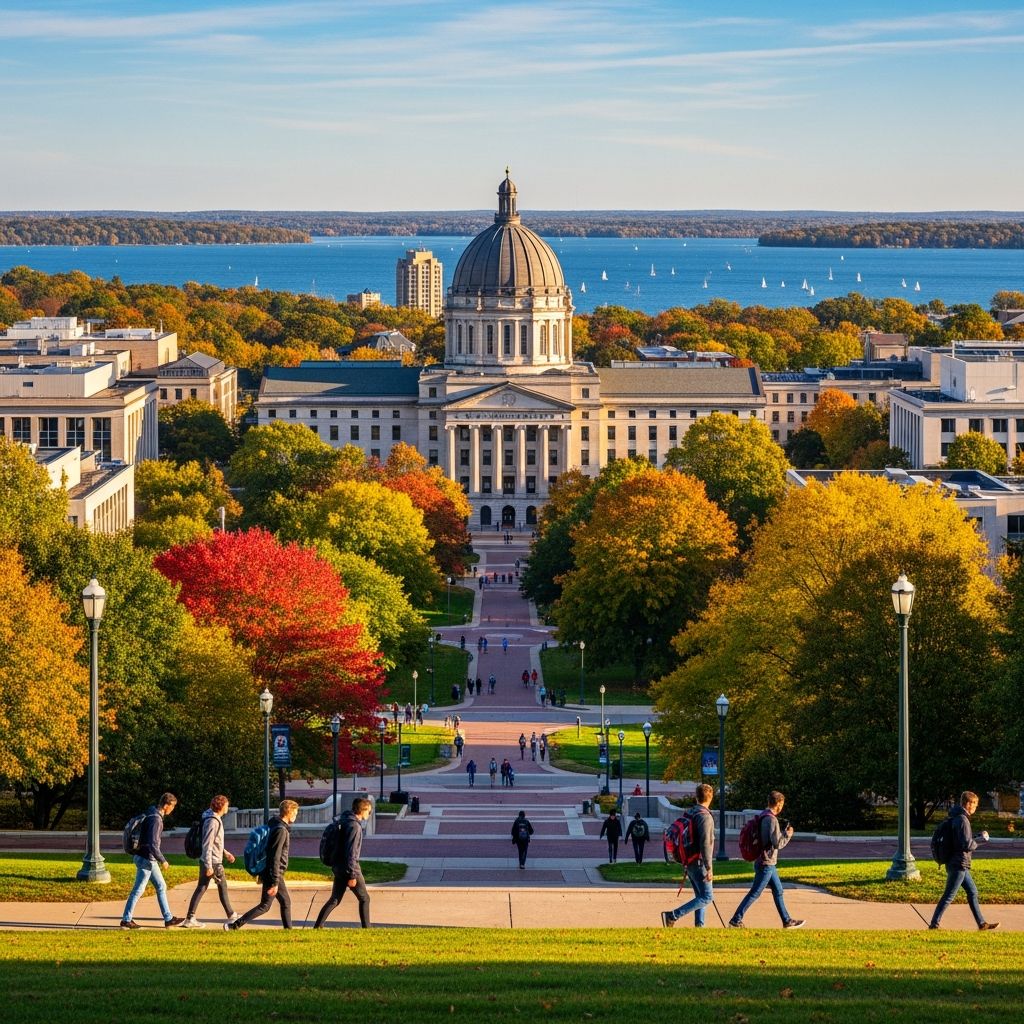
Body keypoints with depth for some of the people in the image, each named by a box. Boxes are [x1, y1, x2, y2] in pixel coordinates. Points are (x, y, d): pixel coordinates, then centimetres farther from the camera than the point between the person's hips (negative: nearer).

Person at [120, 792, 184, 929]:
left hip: (150, 859, 10)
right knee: (138, 890, -1)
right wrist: (163, 860, -16)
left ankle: (168, 919, 18)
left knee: (161, 887, 13)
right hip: (146, 859, -10)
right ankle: (126, 920, 7)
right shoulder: (156, 820, -22)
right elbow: (153, 844, -27)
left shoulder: (154, 814, 8)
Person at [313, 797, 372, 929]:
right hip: (349, 868, -9)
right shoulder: (354, 826, -18)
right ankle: (366, 928, 10)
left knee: (335, 899, 11)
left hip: (338, 867, 9)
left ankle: (317, 926, 5)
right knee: (364, 899, 5)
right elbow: (351, 852, -22)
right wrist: (352, 875, -21)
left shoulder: (343, 822, 11)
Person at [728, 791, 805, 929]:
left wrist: (783, 833, 15)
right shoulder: (772, 820, -20)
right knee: (755, 893, -5)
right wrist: (788, 834, -7)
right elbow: (777, 843, -22)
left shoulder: (763, 817, 10)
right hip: (766, 863, -10)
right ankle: (736, 920, -3)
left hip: (767, 862, 10)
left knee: (778, 891, 16)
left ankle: (787, 921, 23)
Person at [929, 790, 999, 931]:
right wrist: (979, 840, -5)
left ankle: (982, 923, 21)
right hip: (959, 864, -10)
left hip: (958, 864, 10)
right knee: (949, 896, -4)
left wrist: (978, 838, 9)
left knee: (972, 892, 16)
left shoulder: (955, 818, 12)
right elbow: (967, 845, -23)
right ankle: (934, 924, -1)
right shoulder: (963, 820, -19)